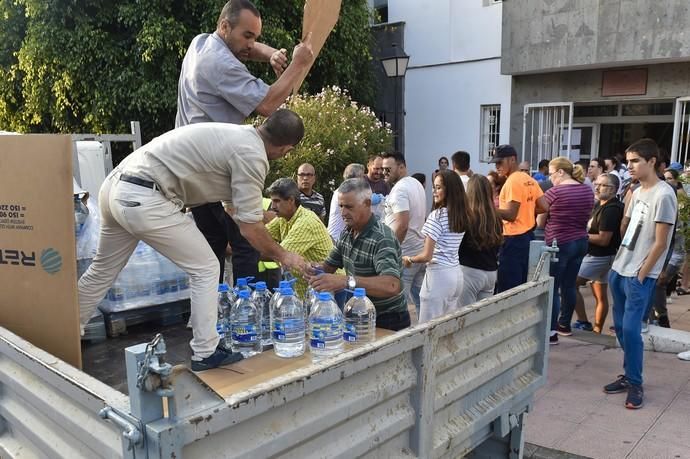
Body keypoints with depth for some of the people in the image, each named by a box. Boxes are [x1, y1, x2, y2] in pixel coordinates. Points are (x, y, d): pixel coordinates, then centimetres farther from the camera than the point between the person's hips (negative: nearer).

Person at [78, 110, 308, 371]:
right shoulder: (252, 155, -11)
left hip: (116, 186, 10)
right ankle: (205, 353, 11)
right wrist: (282, 256, 7)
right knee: (205, 269, 3)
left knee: (102, 271, 25)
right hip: (144, 200, -10)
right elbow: (250, 228, -7)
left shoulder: (236, 134, 16)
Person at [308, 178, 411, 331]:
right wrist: (316, 270, -12)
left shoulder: (382, 239, -23)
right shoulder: (347, 233, 3)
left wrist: (345, 281, -50)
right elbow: (329, 265, 13)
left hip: (387, 322, -6)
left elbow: (392, 286, -38)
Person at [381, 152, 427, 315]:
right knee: (420, 300, 15)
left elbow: (402, 224, -24)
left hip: (404, 254, -9)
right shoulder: (416, 184, 12)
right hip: (420, 251, 9)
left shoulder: (399, 189, -17)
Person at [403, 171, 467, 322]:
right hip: (456, 273, 8)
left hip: (438, 275, -8)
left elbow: (427, 256, -16)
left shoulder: (437, 215, -15)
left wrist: (409, 259, 1)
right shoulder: (462, 215, 8)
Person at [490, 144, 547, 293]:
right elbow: (544, 207, 10)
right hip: (528, 236, 10)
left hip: (514, 240, -10)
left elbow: (511, 215, -21)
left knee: (507, 290, -5)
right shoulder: (529, 180, 11)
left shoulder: (513, 181, -15)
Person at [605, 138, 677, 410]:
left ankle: (635, 384, 10)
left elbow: (661, 243, -16)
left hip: (639, 275, -8)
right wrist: (628, 203, 7)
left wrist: (641, 275, -14)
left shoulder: (663, 195, -15)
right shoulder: (638, 192, 11)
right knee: (620, 327, 13)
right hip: (619, 270, 8)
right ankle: (629, 375, 25)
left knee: (630, 330, -5)